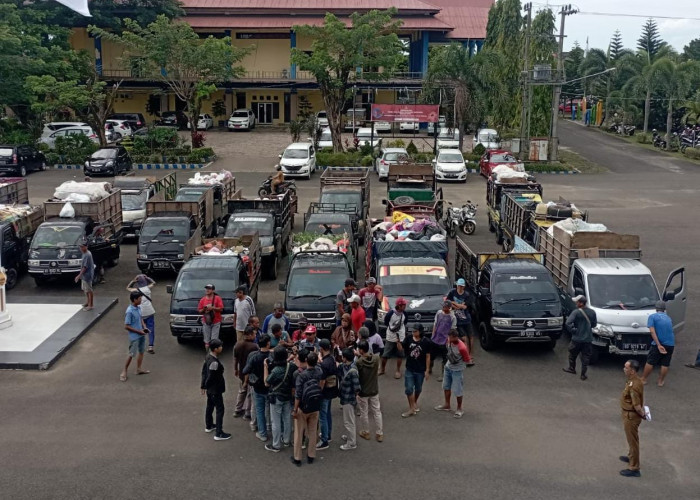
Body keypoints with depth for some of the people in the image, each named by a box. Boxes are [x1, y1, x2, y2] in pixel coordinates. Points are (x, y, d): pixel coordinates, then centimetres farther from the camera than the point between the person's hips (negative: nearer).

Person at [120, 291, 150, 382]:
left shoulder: (138, 308, 0)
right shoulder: (130, 311, -24)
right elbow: (126, 326, -21)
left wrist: (144, 327, 1)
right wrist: (139, 331, -18)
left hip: (141, 335, 8)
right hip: (134, 336, -8)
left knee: (141, 351, 17)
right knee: (132, 354, -1)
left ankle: (139, 369, 30)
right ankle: (124, 372, 13)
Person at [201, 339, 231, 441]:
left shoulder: (208, 357, -1)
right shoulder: (214, 362, -31)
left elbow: (204, 371, 8)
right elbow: (211, 377, -25)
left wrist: (203, 386, 15)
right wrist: (205, 386, -7)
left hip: (210, 389, 10)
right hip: (215, 390, -10)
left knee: (210, 406, 25)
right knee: (220, 410, -1)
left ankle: (208, 426, 43)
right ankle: (218, 434, 3)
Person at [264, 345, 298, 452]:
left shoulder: (275, 371, -28)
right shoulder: (291, 366, -12)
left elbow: (267, 383, -14)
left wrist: (266, 367, -14)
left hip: (276, 398, -6)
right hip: (288, 396, 6)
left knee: (276, 422, 6)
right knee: (287, 419, 19)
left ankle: (276, 445, 14)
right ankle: (287, 440, 34)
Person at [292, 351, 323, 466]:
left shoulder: (301, 375, -21)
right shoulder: (319, 372, -9)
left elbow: (298, 395, -21)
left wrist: (295, 410, -15)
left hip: (302, 408, -4)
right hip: (315, 408, 4)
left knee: (298, 433, 10)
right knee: (312, 432, 16)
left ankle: (297, 458, 18)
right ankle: (311, 456, 27)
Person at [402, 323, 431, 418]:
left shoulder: (426, 342, -14)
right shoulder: (408, 339, -9)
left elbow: (428, 357, -7)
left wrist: (427, 370, -6)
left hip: (420, 370, -1)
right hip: (409, 369, 1)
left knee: (418, 389, 17)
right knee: (409, 389, -2)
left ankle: (415, 402, 44)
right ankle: (412, 409, 9)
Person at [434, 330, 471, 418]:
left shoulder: (462, 348, -31)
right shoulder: (449, 341, -11)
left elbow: (467, 361, -19)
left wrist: (458, 362, -12)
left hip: (457, 370, -7)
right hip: (448, 367, 7)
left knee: (457, 390, 3)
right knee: (446, 387, 20)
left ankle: (459, 409, 22)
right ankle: (447, 405, 39)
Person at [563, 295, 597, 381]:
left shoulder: (576, 312, -17)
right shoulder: (592, 312, -3)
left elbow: (568, 323, -26)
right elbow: (594, 324, 9)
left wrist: (573, 330, -13)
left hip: (577, 338, -3)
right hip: (588, 339, 3)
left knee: (572, 354, 20)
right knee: (585, 357, 10)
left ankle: (572, 368, 34)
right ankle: (583, 374, 11)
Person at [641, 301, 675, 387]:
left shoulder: (652, 316, -1)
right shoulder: (668, 318, 16)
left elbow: (652, 331, -12)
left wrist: (658, 345, -16)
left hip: (658, 344, -4)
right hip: (670, 344, 4)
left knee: (650, 362, 7)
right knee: (665, 364, 12)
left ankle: (643, 379, 16)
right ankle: (661, 381, 20)